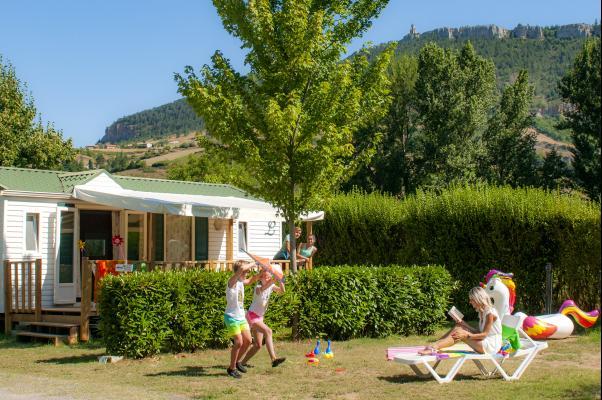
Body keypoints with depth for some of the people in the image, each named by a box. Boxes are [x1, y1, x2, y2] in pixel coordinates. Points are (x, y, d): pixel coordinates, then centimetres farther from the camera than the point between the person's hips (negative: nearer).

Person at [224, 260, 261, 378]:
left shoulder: (241, 282, 9)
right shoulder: (232, 281, -15)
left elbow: (251, 280, 29)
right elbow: (242, 268, -33)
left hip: (241, 317, 8)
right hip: (232, 317, -8)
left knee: (248, 340, 7)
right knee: (239, 342, -11)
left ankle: (236, 361, 27)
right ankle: (232, 368, 4)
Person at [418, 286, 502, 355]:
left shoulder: (490, 313, -14)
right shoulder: (482, 312, 14)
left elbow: (484, 334, -18)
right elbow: (479, 332, 11)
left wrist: (467, 335, -28)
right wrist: (465, 325, 1)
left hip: (492, 345, -8)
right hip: (484, 343, 8)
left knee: (459, 332, -22)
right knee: (458, 327, -6)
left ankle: (434, 347, -34)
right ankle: (434, 346, -17)